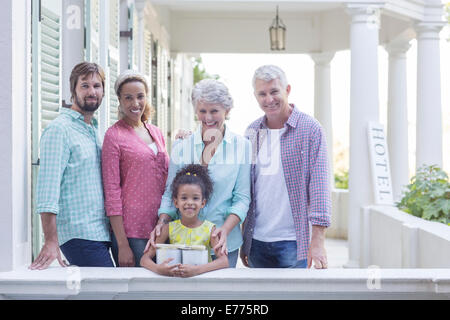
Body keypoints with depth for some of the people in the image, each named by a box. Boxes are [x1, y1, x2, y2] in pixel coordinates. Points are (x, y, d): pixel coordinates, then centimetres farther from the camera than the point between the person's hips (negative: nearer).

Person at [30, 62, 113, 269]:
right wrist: (51, 242, -23)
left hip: (100, 233, 8)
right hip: (79, 235, -8)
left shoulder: (93, 130, 19)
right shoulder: (59, 129, -9)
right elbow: (48, 190, -17)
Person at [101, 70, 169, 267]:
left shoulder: (156, 133, 14)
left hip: (160, 228, 6)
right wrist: (122, 244, -13)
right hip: (131, 231, -6)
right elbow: (112, 192, -9)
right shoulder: (114, 135, -5)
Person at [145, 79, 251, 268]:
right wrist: (162, 222, -11)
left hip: (225, 244, -1)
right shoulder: (181, 146, 4)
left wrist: (225, 229, -16)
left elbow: (242, 198, -1)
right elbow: (170, 193, 7)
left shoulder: (241, 146, 1)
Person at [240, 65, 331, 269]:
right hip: (257, 242, 4)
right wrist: (244, 241, 9)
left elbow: (319, 184, -10)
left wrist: (318, 241, -17)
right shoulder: (252, 132, 8)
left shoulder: (310, 128, -6)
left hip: (293, 242, -4)